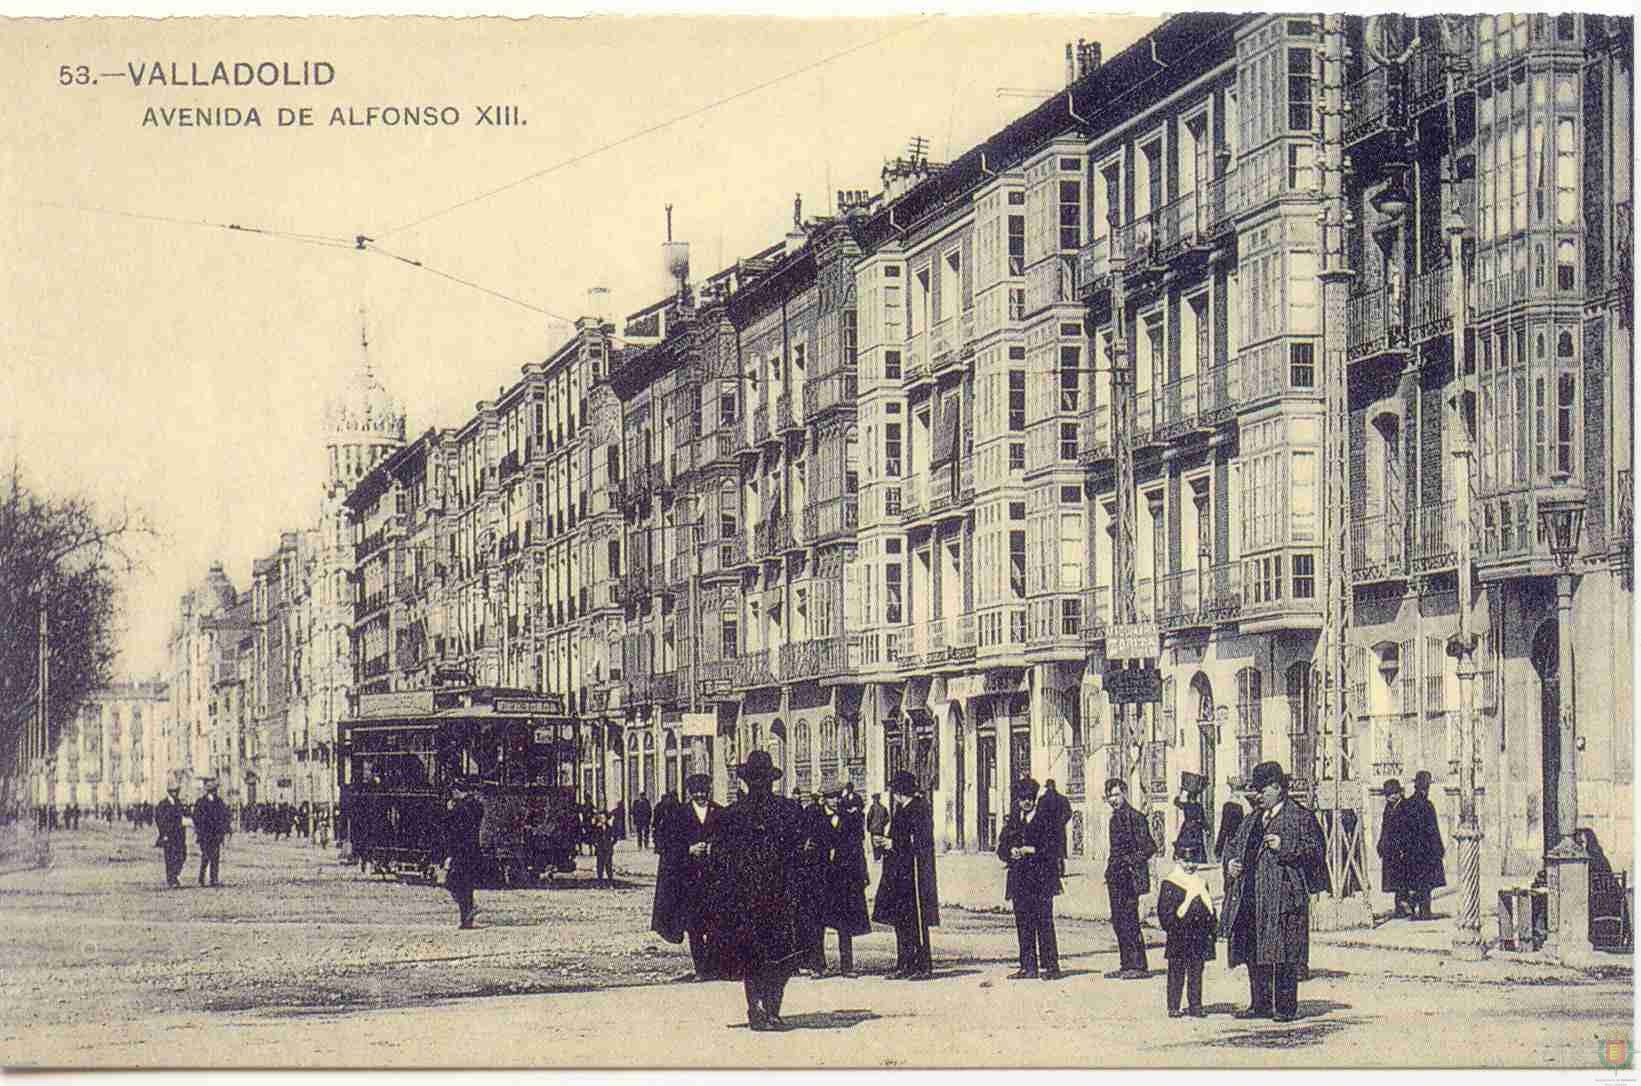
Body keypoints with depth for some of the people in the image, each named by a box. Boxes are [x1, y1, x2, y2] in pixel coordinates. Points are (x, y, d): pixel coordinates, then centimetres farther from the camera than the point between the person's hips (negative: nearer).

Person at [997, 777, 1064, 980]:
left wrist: (1031, 851, -12)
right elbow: (1001, 849, 14)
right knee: (1023, 924, 4)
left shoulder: (1046, 819, 2)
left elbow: (1053, 848, -5)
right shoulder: (1012, 822, 16)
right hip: (1019, 879, 5)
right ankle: (1028, 967, 9)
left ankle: (1050, 966, -6)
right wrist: (1011, 852, -7)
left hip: (1041, 879, -5)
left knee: (1044, 923, -8)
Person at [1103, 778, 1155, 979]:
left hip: (1129, 877, -9)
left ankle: (1140, 966, -7)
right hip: (1116, 878, 9)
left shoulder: (1134, 817, -11)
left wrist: (1131, 862, -16)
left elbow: (1149, 847, -15)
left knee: (1129, 921, -10)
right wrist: (1110, 869, 16)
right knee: (1118, 921, 10)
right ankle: (1127, 964, 15)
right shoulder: (1115, 818, 16)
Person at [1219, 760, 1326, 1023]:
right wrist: (1231, 862, 6)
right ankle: (1260, 1004, 18)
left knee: (1283, 954, -7)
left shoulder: (1301, 818, 0)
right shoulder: (1252, 821, 21)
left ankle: (1286, 1007, -2)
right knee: (1254, 953, 9)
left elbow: (1315, 851, -8)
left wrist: (1284, 848, -18)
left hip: (1283, 899, -7)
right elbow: (1233, 846, 28)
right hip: (1251, 899, 7)